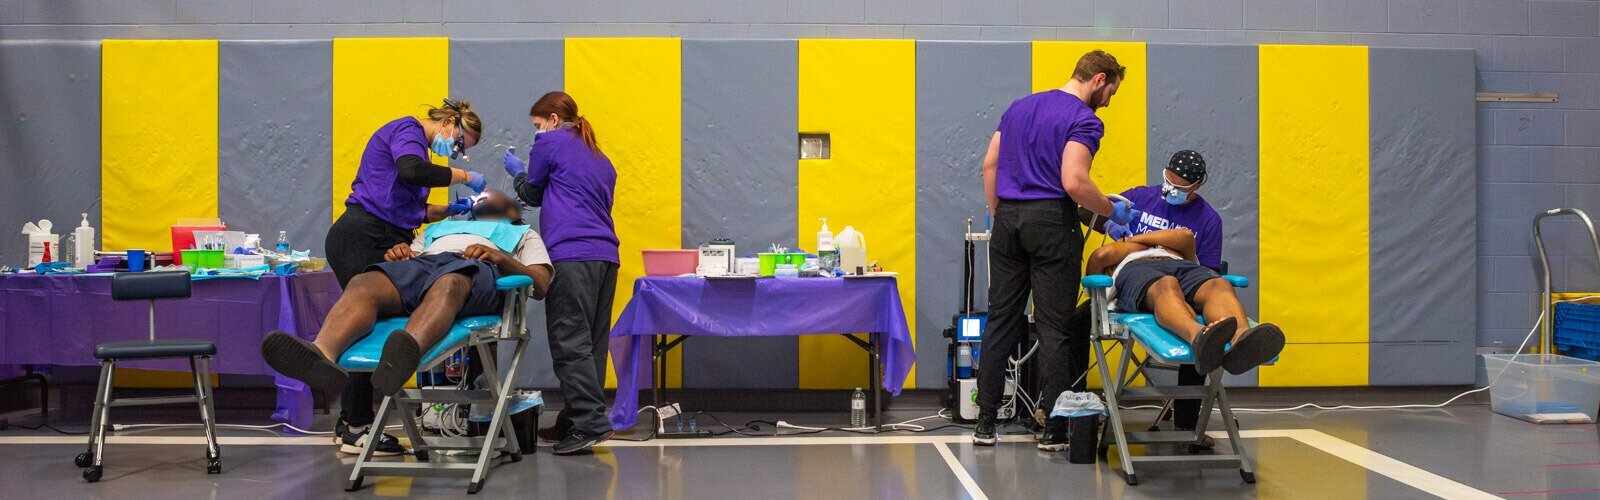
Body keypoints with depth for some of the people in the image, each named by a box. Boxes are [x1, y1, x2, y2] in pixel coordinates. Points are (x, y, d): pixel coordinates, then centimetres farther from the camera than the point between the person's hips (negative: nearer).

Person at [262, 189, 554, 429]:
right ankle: (323, 353, -62)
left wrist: (500, 256, -2)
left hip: (474, 269, -3)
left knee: (448, 285, -43)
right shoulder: (439, 228, 47)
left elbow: (540, 285, 16)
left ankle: (407, 351, -74)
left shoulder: (522, 234, 37)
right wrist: (397, 253, 5)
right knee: (363, 283, -33)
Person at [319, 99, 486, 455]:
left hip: (378, 242, 10)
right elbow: (411, 170, -27)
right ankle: (356, 428, -1)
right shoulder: (408, 130, -5)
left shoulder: (414, 140, 24)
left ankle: (350, 424, 14)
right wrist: (463, 176, -15)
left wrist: (447, 211, 13)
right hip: (361, 238, -10)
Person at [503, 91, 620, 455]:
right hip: (605, 254, 8)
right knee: (591, 343, 7)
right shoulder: (601, 159, 27)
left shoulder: (550, 142, 5)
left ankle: (591, 423, -18)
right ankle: (575, 422, 11)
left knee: (570, 343, -10)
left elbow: (532, 194, 14)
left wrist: (517, 171, 34)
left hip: (572, 254, -8)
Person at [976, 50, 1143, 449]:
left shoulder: (1019, 107, 16)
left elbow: (990, 165, 14)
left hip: (1008, 219, 6)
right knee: (1053, 327, -1)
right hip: (1051, 222, -6)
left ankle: (985, 423, 10)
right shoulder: (1084, 120, -7)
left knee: (1001, 321, 8)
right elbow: (1073, 182, -19)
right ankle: (1053, 429, 2)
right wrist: (1113, 211, -5)